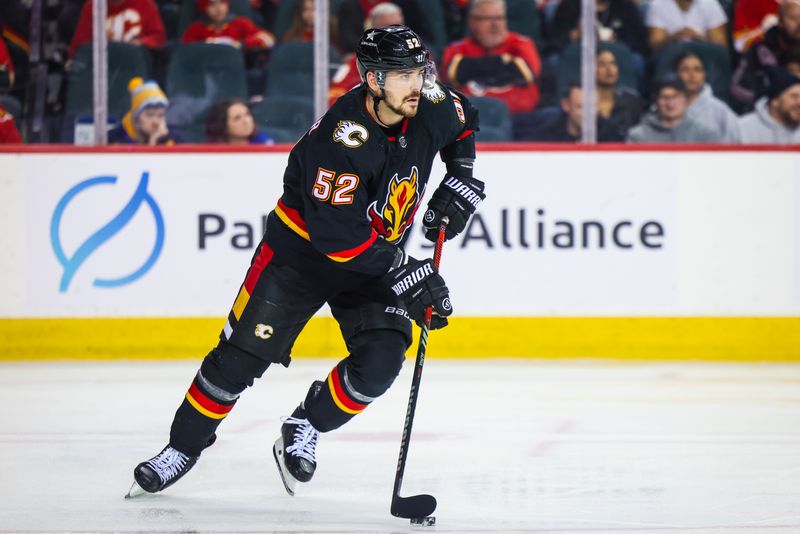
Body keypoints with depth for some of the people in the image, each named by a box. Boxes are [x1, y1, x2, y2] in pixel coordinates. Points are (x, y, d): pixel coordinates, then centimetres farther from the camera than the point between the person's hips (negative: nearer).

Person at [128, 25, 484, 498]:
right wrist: (406, 276, -33)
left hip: (381, 253, 5)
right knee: (241, 357, -2)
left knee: (379, 363, -15)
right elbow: (339, 239, -33)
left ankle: (303, 431, 7)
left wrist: (460, 183, -1)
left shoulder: (432, 109, -15)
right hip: (302, 249, -5)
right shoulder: (338, 143, -33)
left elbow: (464, 124, 12)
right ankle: (183, 448, 16)